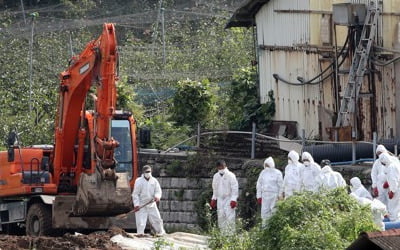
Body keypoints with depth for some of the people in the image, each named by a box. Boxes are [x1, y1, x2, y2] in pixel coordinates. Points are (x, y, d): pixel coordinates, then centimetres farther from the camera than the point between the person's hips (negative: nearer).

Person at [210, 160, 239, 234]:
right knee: (221, 216, 3)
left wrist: (233, 200, -13)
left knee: (229, 217, -12)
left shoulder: (230, 176, -8)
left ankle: (230, 233, -12)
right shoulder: (216, 176, 9)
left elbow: (235, 188, -9)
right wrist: (213, 199, 16)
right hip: (220, 199, 5)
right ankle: (222, 233, 9)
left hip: (229, 199, -5)